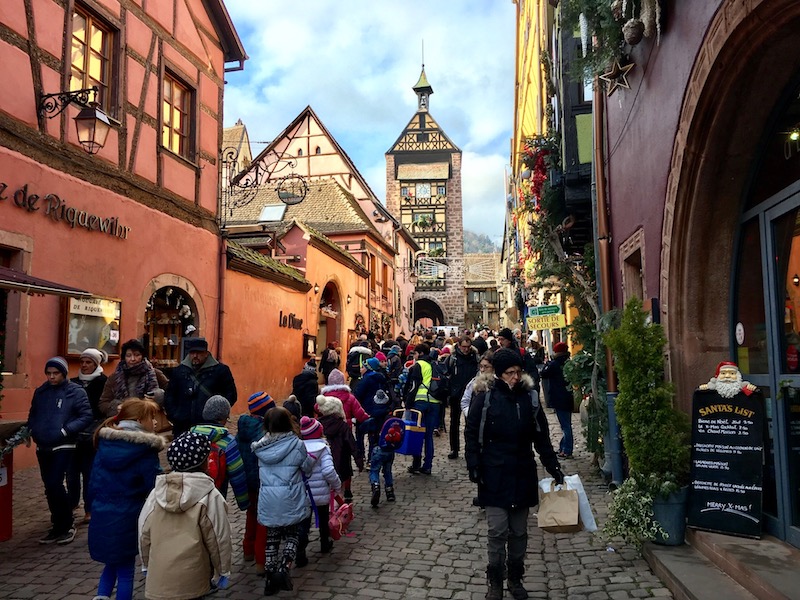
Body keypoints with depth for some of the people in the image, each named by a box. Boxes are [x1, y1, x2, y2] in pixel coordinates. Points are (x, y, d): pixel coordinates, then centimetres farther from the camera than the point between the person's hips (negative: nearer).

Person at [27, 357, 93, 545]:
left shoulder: (75, 391, -6)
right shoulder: (40, 392, 10)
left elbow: (86, 416, -10)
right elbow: (33, 415, 20)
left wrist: (65, 431, -19)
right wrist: (32, 431, 2)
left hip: (63, 447, -6)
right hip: (42, 447, 6)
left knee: (55, 485, -14)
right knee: (50, 488, 11)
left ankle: (65, 526, 1)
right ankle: (59, 526, 25)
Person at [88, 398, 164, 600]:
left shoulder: (105, 443, 3)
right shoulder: (145, 450, -15)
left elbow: (94, 482, 8)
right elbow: (156, 487, -16)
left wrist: (96, 505, 19)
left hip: (101, 516, 5)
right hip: (127, 519, -5)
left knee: (112, 563, 25)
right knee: (125, 569, 11)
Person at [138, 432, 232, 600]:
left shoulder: (156, 493, -2)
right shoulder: (209, 496, -14)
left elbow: (144, 535, 7)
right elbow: (219, 539, -8)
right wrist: (223, 572, 5)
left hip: (158, 581, 4)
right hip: (192, 583, -3)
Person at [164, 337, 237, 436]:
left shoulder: (220, 370, 0)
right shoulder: (179, 370, 12)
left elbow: (230, 395, 2)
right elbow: (169, 396, 19)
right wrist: (174, 415, 6)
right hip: (182, 427, 4)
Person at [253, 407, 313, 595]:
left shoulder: (261, 447, -2)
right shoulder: (296, 444, -10)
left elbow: (260, 471, 8)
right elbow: (307, 468, 2)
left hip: (268, 499, 2)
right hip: (291, 498, -2)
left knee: (272, 538, 15)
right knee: (292, 535, 14)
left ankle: (270, 577, 17)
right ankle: (283, 569, -4)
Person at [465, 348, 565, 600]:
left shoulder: (530, 397, 2)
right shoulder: (485, 396, -6)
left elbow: (542, 436, 8)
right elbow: (471, 433, -2)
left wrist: (553, 467, 4)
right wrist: (474, 466, -8)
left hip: (523, 473, 3)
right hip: (494, 474, -3)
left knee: (519, 531, 11)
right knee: (497, 531, -2)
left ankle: (515, 579, 28)